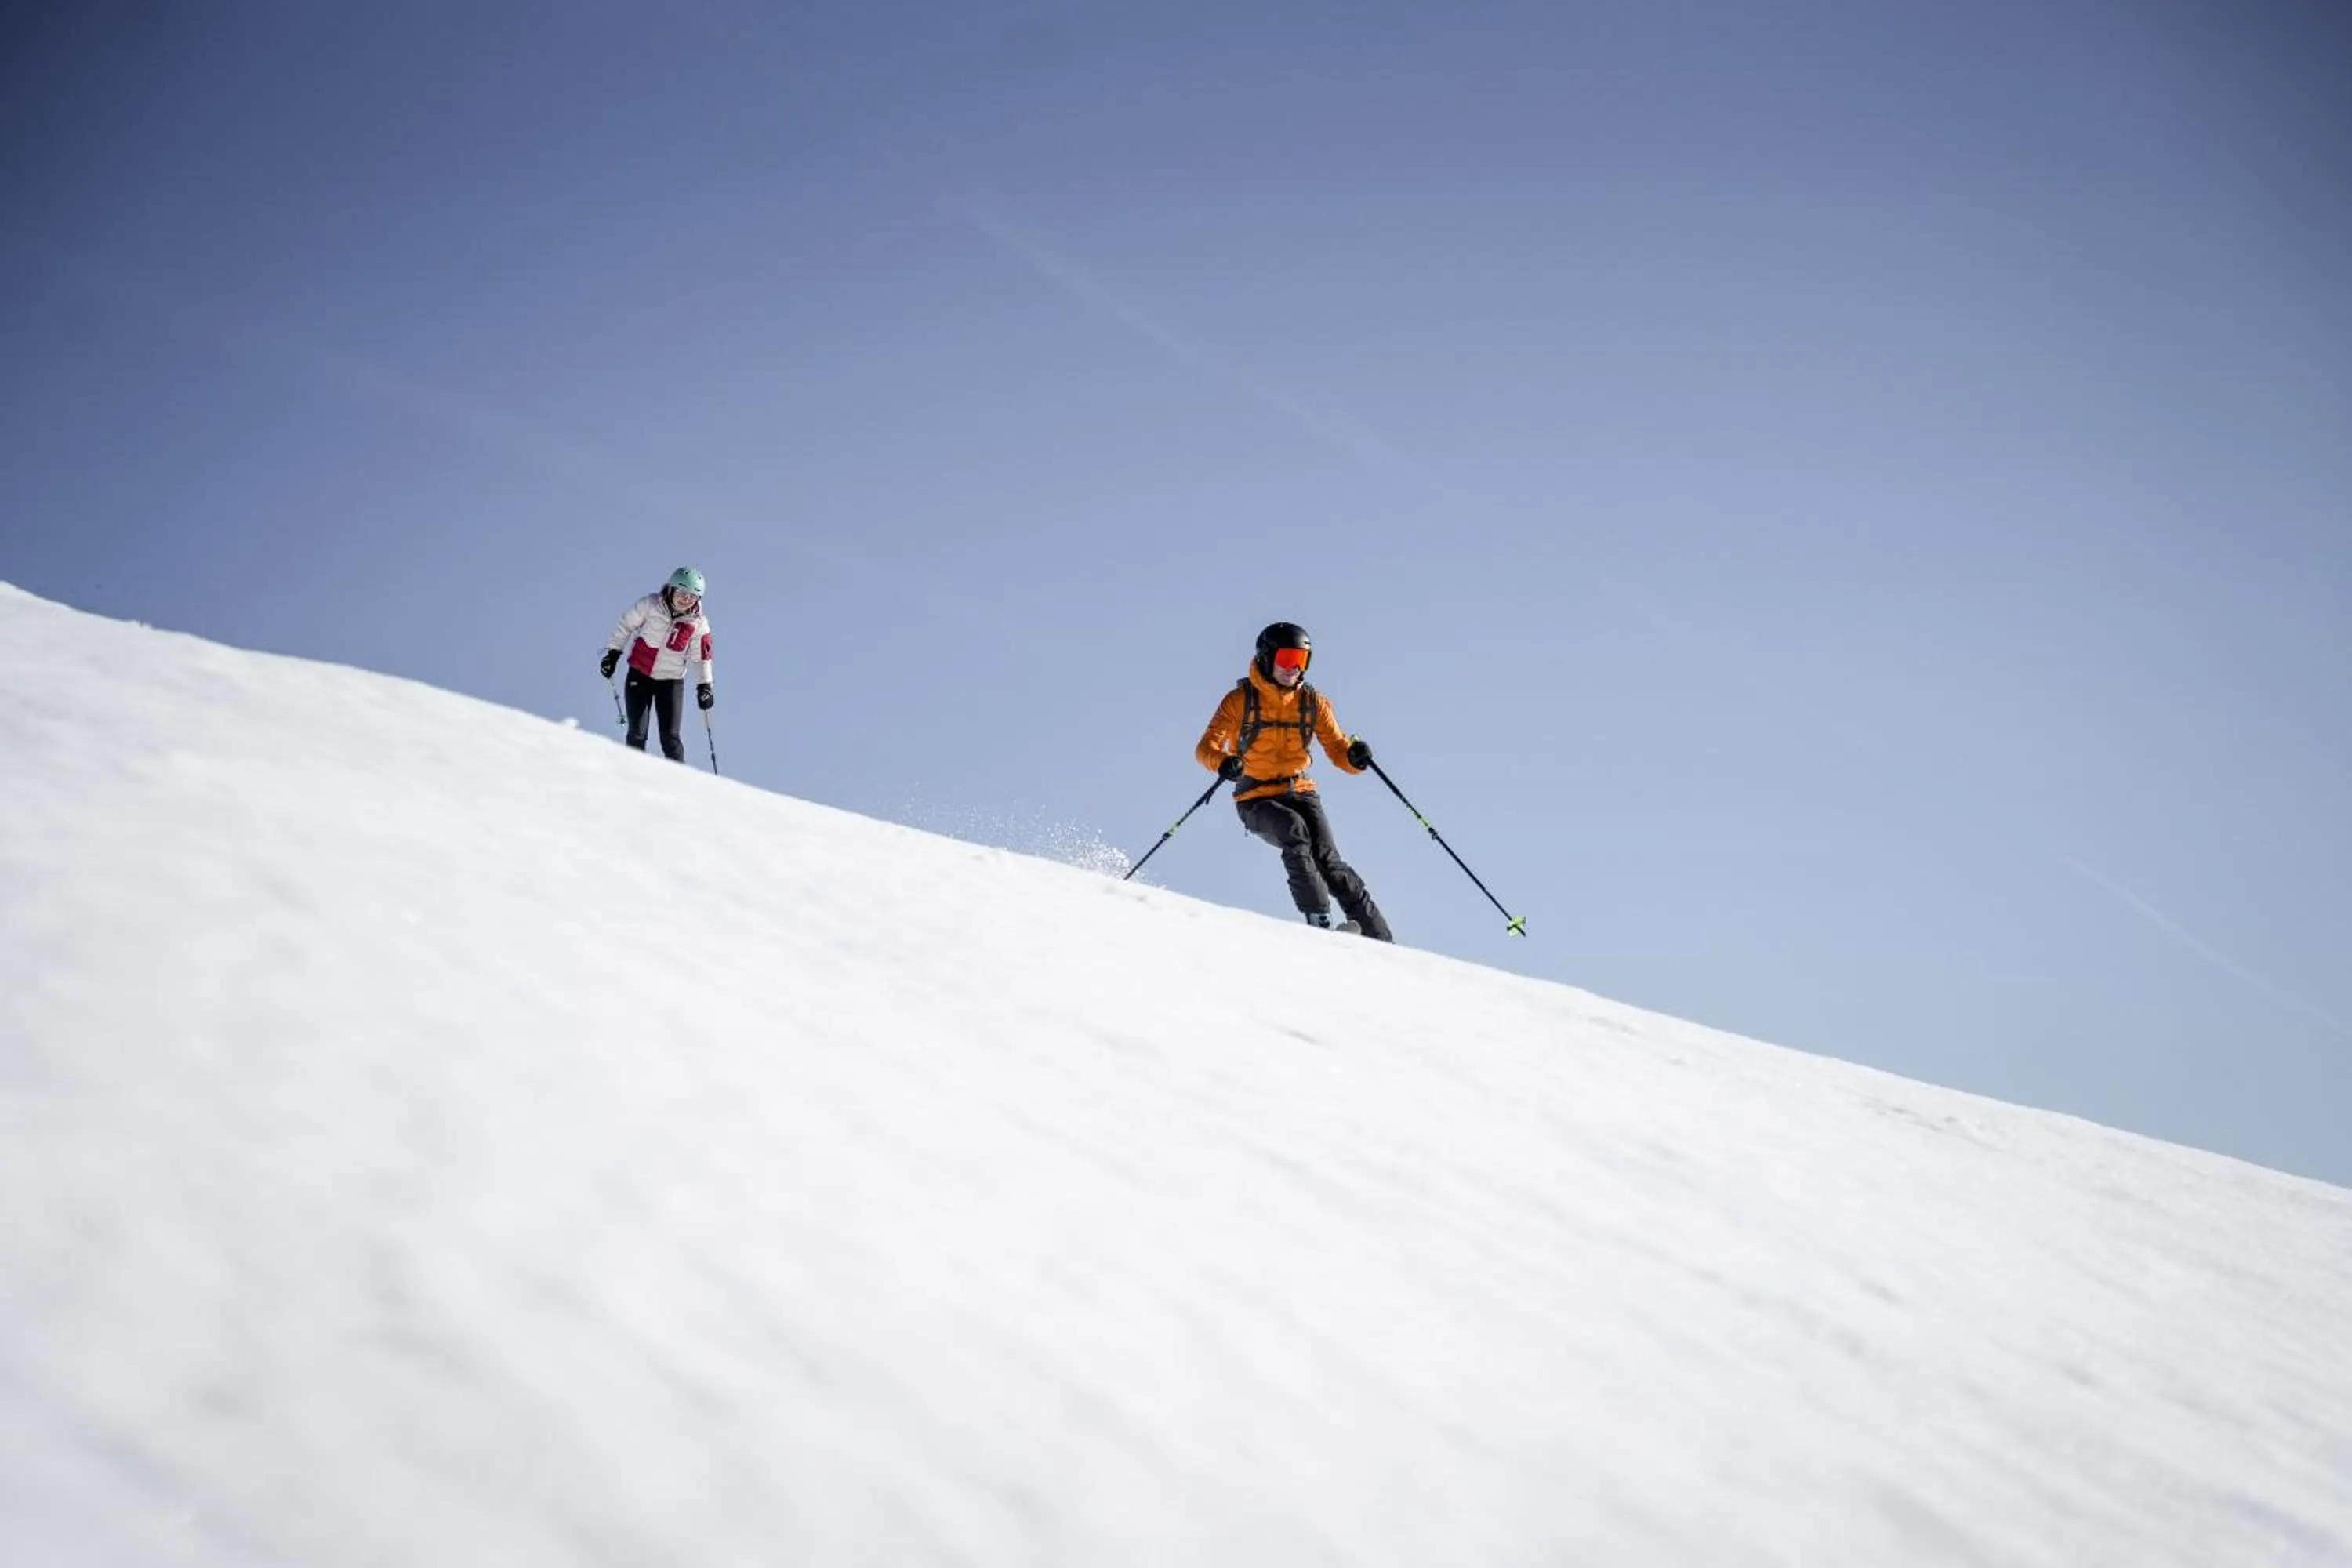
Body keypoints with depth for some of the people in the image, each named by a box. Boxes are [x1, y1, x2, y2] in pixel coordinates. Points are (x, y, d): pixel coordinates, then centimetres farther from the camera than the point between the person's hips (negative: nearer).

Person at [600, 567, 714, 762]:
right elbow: (625, 625, 1)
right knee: (637, 735, -3)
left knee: (670, 737, -7)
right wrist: (613, 653, 2)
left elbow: (701, 657, 2)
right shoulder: (650, 605, -11)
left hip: (671, 682, 0)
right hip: (639, 676, 0)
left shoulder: (698, 623, -7)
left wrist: (704, 685, -3)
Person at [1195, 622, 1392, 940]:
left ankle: (1380, 941, -16)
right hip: (1257, 799, -2)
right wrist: (1223, 762, -34)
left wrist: (1355, 755, -21)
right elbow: (1206, 747, -11)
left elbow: (1337, 749, 3)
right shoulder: (1241, 699, -4)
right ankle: (1319, 920, -34)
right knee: (1295, 831, -32)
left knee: (1327, 858, -17)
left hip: (1301, 793, 2)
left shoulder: (1313, 702, 5)